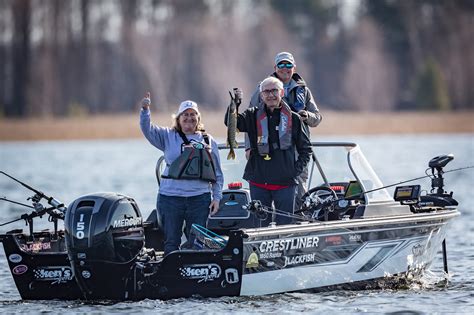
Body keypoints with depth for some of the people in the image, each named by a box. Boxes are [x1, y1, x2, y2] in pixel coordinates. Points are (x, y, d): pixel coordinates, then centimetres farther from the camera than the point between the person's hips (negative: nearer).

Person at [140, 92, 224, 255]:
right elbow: (147, 129, -3)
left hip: (200, 198, 1)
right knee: (171, 243, 2)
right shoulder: (168, 137, 10)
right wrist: (145, 110, -20)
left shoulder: (208, 141, 13)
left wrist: (217, 197, 6)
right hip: (170, 197, -1)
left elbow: (217, 173, 13)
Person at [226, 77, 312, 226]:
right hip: (258, 182, 1)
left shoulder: (293, 119, 5)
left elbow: (305, 149, 12)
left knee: (285, 224, 3)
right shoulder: (253, 116, 6)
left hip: (285, 182, -1)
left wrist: (297, 169, 0)